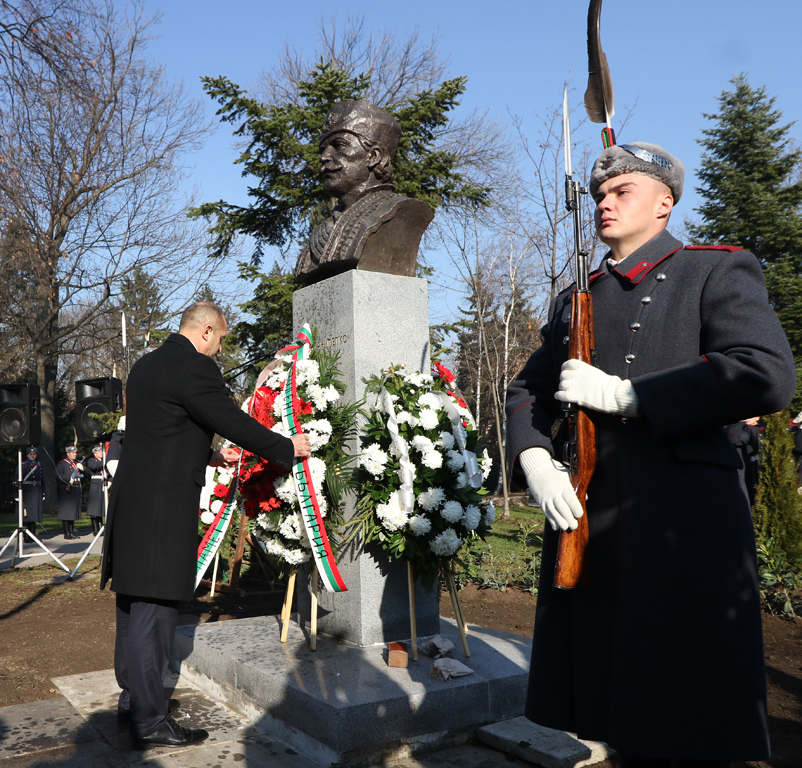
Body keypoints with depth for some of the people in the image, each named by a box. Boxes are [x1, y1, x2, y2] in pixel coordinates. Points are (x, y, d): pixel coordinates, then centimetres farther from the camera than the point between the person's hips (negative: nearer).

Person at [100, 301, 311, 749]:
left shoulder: (146, 365, 15)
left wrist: (204, 455, 33)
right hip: (163, 505, -10)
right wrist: (289, 448, -3)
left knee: (136, 602, 19)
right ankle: (150, 720, 7)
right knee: (155, 606, -3)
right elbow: (235, 423, -15)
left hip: (133, 499, 10)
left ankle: (133, 696, 33)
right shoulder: (195, 368, -15)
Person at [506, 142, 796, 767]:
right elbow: (529, 389, 19)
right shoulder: (577, 299, 20)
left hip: (682, 520, -5)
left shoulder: (718, 271, 3)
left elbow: (769, 376, -13)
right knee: (619, 699, 12)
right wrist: (535, 462, -2)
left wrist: (621, 394, -14)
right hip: (587, 518, 5)